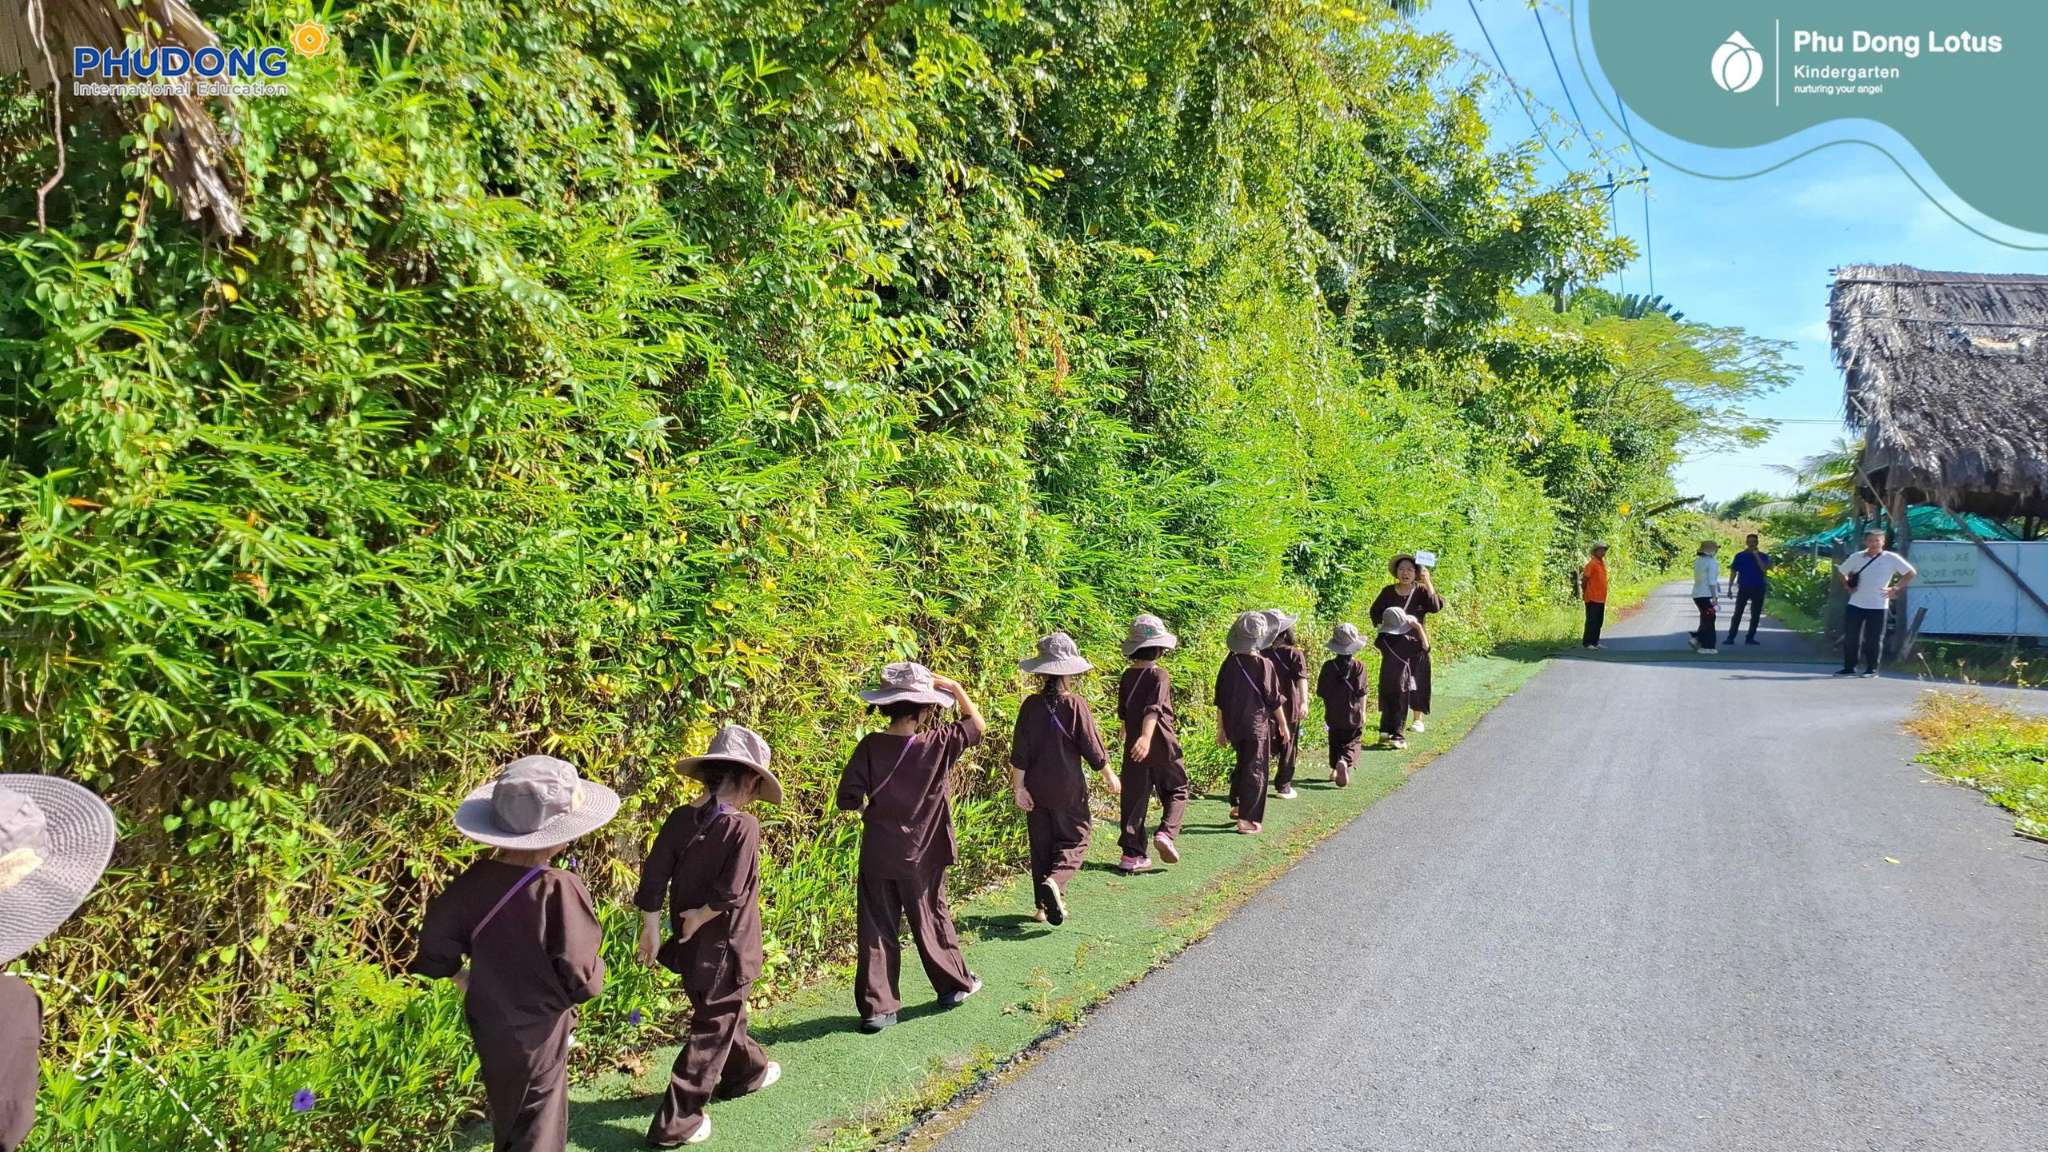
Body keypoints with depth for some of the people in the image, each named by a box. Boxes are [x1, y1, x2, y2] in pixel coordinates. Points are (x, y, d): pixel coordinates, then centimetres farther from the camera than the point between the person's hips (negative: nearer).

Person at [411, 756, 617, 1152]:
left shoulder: (475, 879, -11)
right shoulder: (559, 890, -28)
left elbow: (435, 947, 0)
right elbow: (581, 981, -25)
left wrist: (463, 979, 17)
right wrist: (596, 969, -3)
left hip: (488, 1028, 6)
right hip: (536, 1036, -6)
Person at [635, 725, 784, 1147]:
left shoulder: (679, 819, -5)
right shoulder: (743, 826, -22)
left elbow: (652, 879, -4)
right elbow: (730, 893, -26)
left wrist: (651, 929, 4)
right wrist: (701, 917, -10)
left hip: (691, 944, 7)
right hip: (724, 947, -7)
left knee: (723, 1012, 27)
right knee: (712, 1029, 7)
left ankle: (746, 1072, 50)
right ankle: (675, 1122, 11)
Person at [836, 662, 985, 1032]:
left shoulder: (870, 746, -11)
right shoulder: (939, 744, -13)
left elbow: (848, 797, -10)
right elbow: (977, 724, 3)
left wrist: (870, 815, 8)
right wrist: (955, 687, 3)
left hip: (877, 856, 1)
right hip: (921, 858, -1)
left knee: (877, 930, 9)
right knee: (932, 921, 17)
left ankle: (877, 1007, 12)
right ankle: (955, 985, 34)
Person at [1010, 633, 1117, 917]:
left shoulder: (1031, 704, -6)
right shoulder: (1076, 704, -12)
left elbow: (1019, 751, -5)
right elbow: (1092, 745, -6)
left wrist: (1018, 786, 1)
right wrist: (1108, 775, 8)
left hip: (1035, 788, 3)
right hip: (1068, 787, -3)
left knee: (1041, 845, 14)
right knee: (1074, 839, 10)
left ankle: (1044, 904, 18)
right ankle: (1055, 881, -17)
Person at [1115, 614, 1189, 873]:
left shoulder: (1127, 676, 6)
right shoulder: (1159, 675, -13)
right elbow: (1153, 709, -27)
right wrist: (1146, 737, -39)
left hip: (1133, 745, 5)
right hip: (1161, 745, -5)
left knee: (1134, 797, 8)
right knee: (1176, 791, 13)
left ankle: (1132, 853, 8)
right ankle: (1166, 833, -8)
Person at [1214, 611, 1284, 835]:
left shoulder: (1229, 663, -1)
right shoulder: (1263, 665, -14)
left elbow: (1220, 700, 5)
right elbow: (1274, 699, -9)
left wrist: (1221, 729, 14)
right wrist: (1283, 725, 4)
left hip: (1233, 725, 5)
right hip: (1257, 726, -5)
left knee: (1242, 764, 24)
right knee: (1255, 770, 4)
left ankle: (1236, 806, 29)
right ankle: (1247, 820, 5)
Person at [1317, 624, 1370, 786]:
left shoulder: (1328, 666, -7)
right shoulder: (1359, 666, -11)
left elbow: (1321, 692, -3)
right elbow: (1361, 692, -10)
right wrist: (1363, 712, 1)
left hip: (1334, 714, 2)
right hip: (1353, 714, -2)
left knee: (1336, 743, 19)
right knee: (1352, 743, 8)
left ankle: (1335, 770, 24)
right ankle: (1345, 762, -19)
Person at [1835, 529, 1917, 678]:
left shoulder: (1891, 558, -2)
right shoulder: (1857, 557, 8)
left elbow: (1911, 573, 0)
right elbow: (1841, 571, 21)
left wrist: (1895, 589, -5)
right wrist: (1847, 585, 7)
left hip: (1877, 606, -3)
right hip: (1855, 604, 3)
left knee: (1873, 639, 1)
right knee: (1850, 637, 5)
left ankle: (1872, 669, 11)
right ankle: (1849, 668, 14)